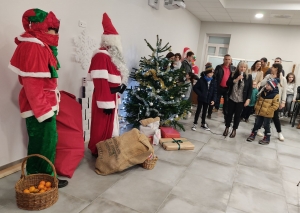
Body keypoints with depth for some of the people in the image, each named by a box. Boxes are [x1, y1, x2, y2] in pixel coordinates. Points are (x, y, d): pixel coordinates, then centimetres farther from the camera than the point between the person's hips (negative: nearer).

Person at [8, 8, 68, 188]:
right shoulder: (32, 47, -16)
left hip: (44, 105, 10)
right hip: (40, 108, -10)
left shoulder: (40, 45, 14)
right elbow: (32, 84, -21)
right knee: (45, 144, 1)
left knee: (42, 143, 16)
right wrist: (44, 110, -20)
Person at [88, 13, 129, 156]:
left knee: (111, 125, 18)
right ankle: (98, 151, 15)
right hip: (105, 97, -10)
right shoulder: (101, 56, -17)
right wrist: (106, 103, -26)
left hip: (112, 96, 10)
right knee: (103, 126, 0)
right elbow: (101, 82, -24)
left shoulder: (112, 56, 16)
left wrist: (121, 85, 4)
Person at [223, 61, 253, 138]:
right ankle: (227, 128, 25)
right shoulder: (233, 74, 0)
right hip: (232, 98, 1)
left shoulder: (249, 76, -4)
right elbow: (228, 84, -7)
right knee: (229, 113, 9)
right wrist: (236, 79, -19)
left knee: (237, 115, 7)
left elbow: (250, 89, -2)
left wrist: (248, 99, -8)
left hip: (241, 100, -1)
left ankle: (234, 130, 22)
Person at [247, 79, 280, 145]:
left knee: (266, 126, 5)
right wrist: (256, 107, 6)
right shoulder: (263, 92, 5)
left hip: (267, 114, -5)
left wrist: (268, 111, -18)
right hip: (259, 112, 5)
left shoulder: (275, 95, -13)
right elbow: (258, 101, 17)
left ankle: (267, 139, 19)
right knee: (257, 124, 14)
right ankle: (253, 135, 26)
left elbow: (275, 105, -15)